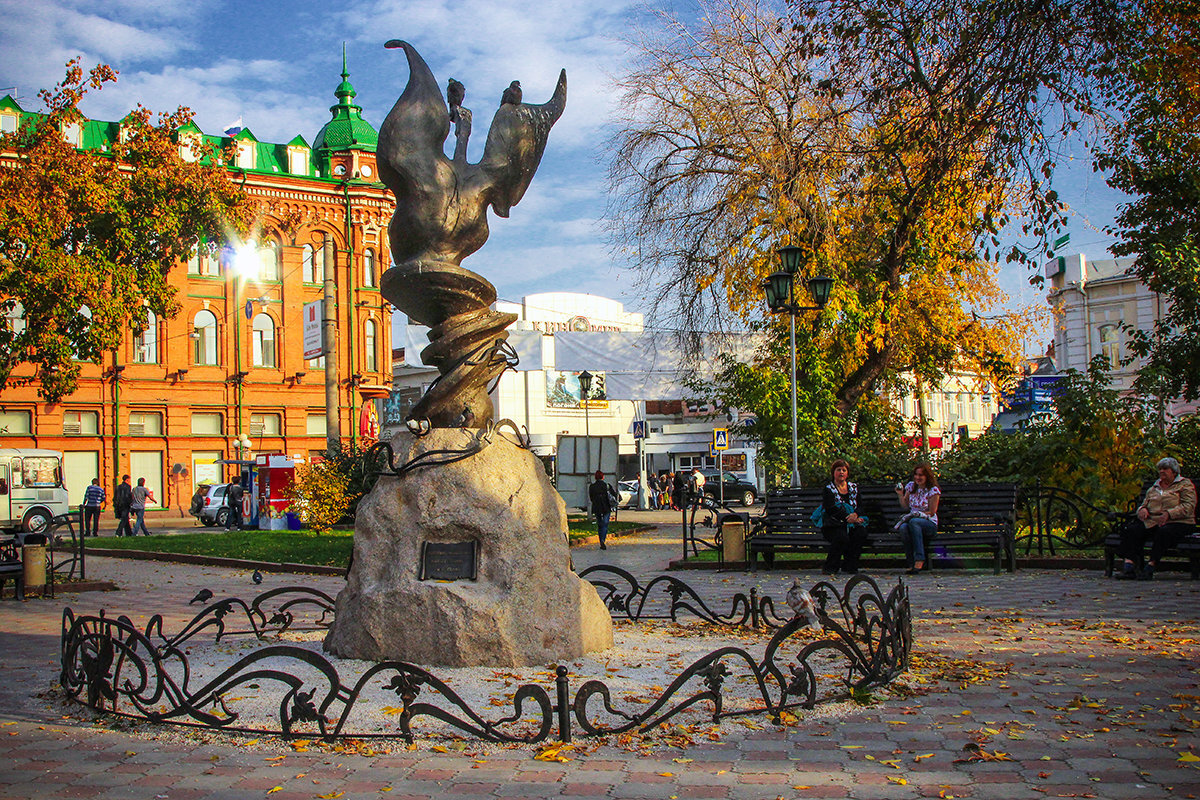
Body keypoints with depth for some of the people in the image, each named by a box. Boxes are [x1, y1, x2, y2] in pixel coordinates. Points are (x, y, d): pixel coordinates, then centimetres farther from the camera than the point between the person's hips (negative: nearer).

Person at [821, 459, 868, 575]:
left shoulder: (854, 487, 20)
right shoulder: (828, 488, 6)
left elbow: (859, 506, 12)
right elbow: (831, 509, -10)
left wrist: (855, 515, -14)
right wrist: (848, 517, -22)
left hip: (851, 523, 4)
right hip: (833, 524, -4)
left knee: (861, 531, -29)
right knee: (842, 536, -36)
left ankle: (849, 566, -17)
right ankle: (830, 567, -18)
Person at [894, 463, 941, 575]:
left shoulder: (933, 490, -4)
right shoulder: (911, 486, 11)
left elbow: (931, 512, -5)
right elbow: (905, 506, 18)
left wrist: (918, 514, -14)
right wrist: (900, 494, 3)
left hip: (929, 524, -4)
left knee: (913, 522, -39)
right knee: (903, 528, -35)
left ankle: (919, 559, -39)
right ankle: (911, 563, -32)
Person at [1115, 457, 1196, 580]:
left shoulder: (1185, 484, 9)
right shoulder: (1154, 487, 26)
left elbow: (1188, 506, -5)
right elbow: (1144, 503, 26)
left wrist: (1169, 514, -20)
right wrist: (1142, 509, 0)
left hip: (1177, 522, -5)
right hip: (1151, 521, 5)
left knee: (1164, 532, -39)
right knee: (1131, 530, -24)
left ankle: (1150, 568, -39)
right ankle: (1129, 567, -36)